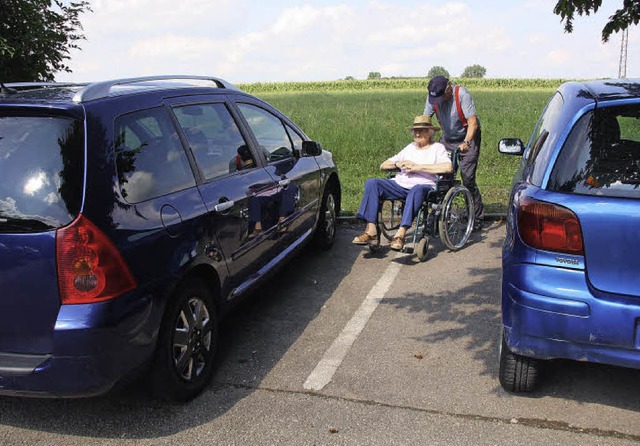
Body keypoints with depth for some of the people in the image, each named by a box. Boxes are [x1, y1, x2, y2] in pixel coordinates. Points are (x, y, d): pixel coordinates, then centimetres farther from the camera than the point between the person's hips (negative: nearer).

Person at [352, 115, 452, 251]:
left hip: (423, 185, -5)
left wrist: (418, 167, -10)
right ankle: (371, 229, -26)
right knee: (372, 183, -18)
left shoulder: (437, 148, 12)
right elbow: (383, 166, 26)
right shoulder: (410, 147, 28)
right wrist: (398, 164, 3)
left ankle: (400, 234, -43)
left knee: (417, 190, -41)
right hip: (400, 184, 5)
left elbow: (448, 167, -11)